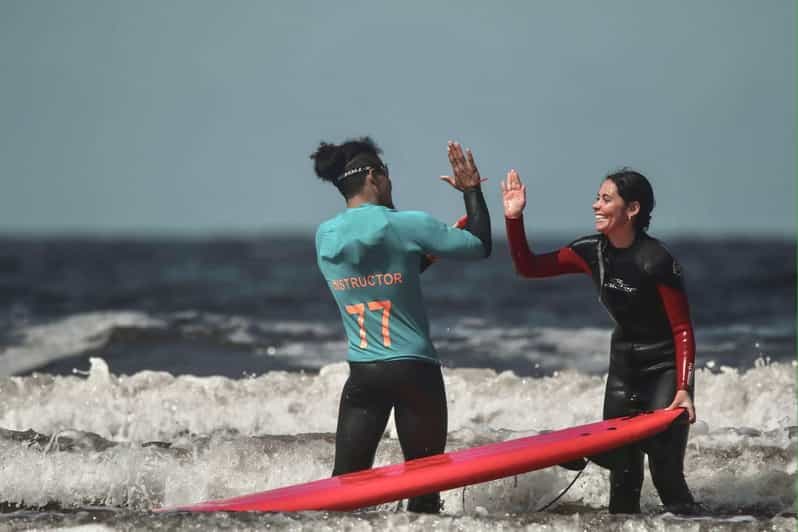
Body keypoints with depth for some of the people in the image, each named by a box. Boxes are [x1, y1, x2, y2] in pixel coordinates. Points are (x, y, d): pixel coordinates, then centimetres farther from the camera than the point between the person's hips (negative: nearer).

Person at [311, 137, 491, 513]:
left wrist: (428, 254, 19)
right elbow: (480, 246, -2)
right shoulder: (407, 225, -10)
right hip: (415, 370, -4)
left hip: (362, 373, 4)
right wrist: (471, 189, 8)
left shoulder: (325, 237, 5)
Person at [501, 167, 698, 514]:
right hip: (623, 366, 6)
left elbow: (682, 330, -18)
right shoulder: (592, 252, -2)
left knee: (665, 472, -16)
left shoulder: (657, 262, -21)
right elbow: (528, 267, 3)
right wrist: (513, 218, -10)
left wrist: (684, 390, -26)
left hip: (665, 369, -6)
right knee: (622, 471, 4)